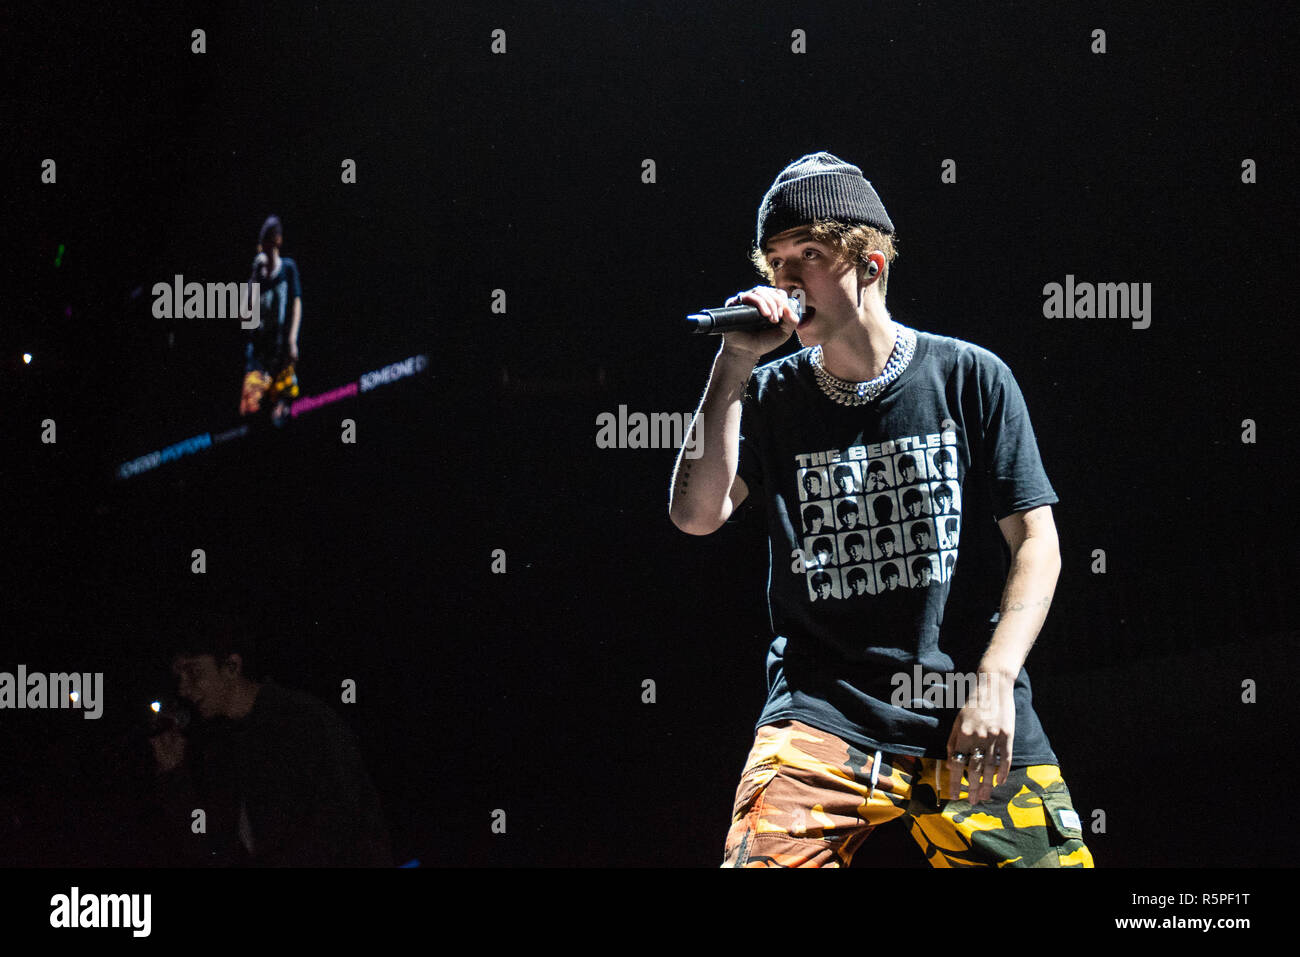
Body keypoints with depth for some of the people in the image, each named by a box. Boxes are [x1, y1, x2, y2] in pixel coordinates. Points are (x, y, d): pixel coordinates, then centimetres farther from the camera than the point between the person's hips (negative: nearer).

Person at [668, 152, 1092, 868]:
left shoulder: (970, 378, 4)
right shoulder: (769, 395, 10)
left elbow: (1035, 542, 3)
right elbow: (696, 514, -4)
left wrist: (993, 682, -10)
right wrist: (735, 364, -8)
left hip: (972, 719, 0)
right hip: (822, 710, 0)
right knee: (759, 863, -23)